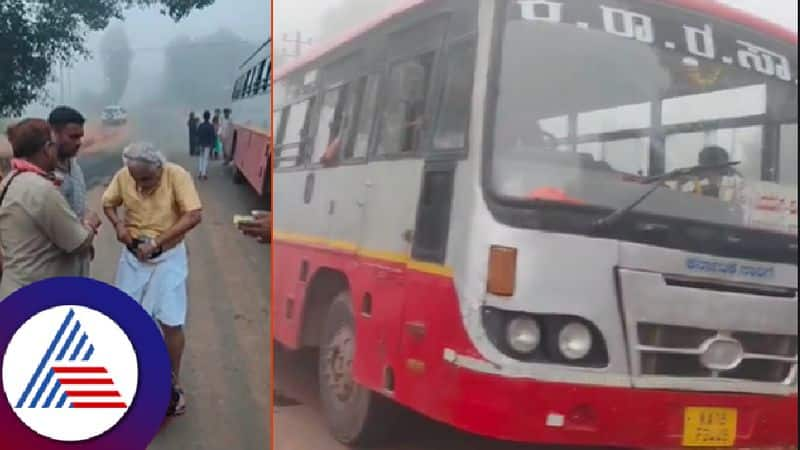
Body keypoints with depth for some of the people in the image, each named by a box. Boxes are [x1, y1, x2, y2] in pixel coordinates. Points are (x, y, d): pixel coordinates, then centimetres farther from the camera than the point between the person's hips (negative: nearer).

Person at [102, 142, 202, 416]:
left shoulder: (177, 175, -20)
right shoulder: (123, 176, -9)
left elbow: (195, 216, -26)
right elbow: (108, 203, 8)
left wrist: (157, 241, -28)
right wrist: (118, 224, -14)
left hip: (168, 257, -3)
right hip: (133, 256, 3)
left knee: (171, 322, -2)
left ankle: (174, 381, 16)